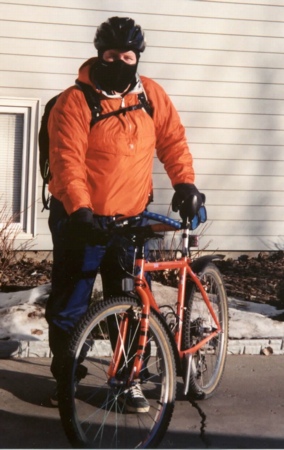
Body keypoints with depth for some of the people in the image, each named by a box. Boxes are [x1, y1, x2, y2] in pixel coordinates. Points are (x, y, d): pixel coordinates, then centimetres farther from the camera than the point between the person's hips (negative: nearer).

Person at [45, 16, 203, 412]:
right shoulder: (75, 102, -13)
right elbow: (67, 160, -21)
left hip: (132, 219, 3)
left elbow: (173, 139, 8)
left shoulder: (152, 96, 2)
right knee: (69, 306, 5)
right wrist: (80, 209, -31)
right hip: (82, 219, -3)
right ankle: (64, 376, 23)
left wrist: (184, 182, -7)